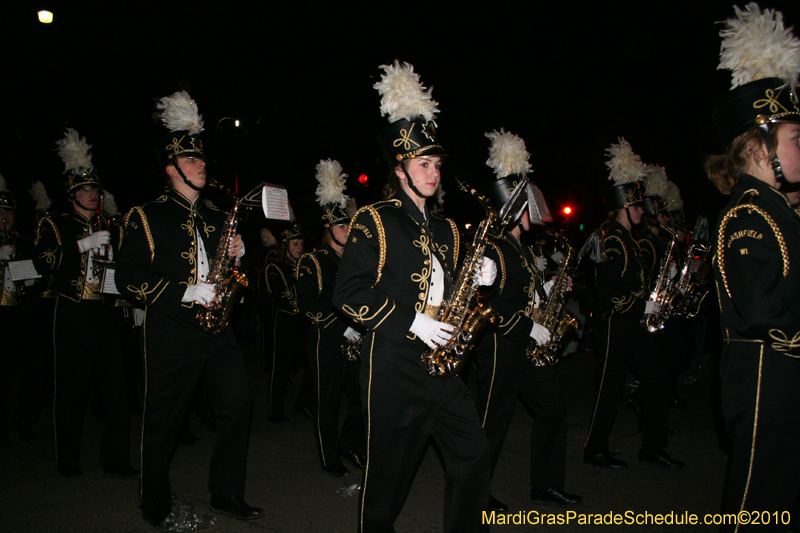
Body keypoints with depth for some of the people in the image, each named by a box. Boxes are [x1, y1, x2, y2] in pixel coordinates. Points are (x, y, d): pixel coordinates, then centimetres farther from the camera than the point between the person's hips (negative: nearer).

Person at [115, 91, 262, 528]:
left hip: (216, 328, 6)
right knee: (163, 418, 5)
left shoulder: (214, 219, 16)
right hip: (171, 332, -5)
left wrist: (237, 254, 0)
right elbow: (129, 279, -10)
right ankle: (155, 505, 26)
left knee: (238, 404, 3)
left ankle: (227, 496, 20)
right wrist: (187, 292, -18)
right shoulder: (146, 218, -2)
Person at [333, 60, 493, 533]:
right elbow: (348, 293, -12)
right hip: (394, 364, -6)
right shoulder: (374, 221, -5)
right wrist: (410, 321, -17)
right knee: (391, 467, 6)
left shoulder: (446, 229, 16)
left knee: (475, 455, 4)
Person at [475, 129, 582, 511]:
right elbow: (489, 306, -23)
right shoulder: (491, 250, -16)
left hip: (526, 346, 10)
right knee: (494, 421, 1)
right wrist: (531, 329, -19)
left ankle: (546, 484, 28)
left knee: (553, 405, 14)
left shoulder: (521, 249, 15)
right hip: (501, 348, -10)